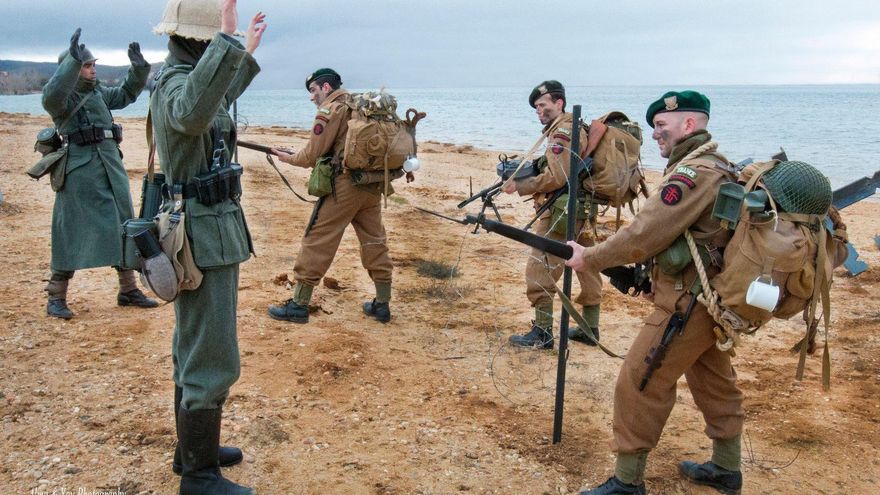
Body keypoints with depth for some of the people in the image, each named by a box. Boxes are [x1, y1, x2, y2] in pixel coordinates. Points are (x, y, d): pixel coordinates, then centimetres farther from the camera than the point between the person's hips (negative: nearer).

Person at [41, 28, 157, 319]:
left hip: (112, 169, 7)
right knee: (72, 234, -3)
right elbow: (52, 96, -30)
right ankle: (56, 298, 8)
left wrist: (139, 68, 11)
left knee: (122, 228, 11)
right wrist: (73, 60, -36)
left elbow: (127, 93, 27)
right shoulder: (62, 98, -7)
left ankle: (128, 290, 22)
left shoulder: (98, 93, 15)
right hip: (80, 172, -7)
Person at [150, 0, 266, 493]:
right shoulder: (175, 82, -19)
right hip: (205, 237, -11)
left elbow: (214, 102, 36)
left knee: (194, 349, 19)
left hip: (205, 232, 11)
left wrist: (246, 56, 41)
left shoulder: (182, 75, 12)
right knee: (213, 363, -4)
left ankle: (194, 447, 33)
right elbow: (193, 114, -45)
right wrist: (227, 43, -50)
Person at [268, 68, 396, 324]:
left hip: (344, 185, -7)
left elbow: (312, 155, -6)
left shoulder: (331, 110, -6)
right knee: (375, 242, 12)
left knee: (316, 242, 1)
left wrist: (289, 158, 11)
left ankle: (299, 305, 6)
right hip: (373, 186, 7)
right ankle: (382, 304, 17)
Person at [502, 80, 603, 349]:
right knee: (587, 268, 14)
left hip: (562, 213, -10)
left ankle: (542, 333, 0)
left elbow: (556, 177, -22)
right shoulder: (577, 127, 16)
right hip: (583, 211, 10)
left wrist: (520, 186, -14)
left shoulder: (563, 131, -14)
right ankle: (590, 328, 24)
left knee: (539, 272, -4)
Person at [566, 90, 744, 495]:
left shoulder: (694, 173, -19)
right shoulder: (717, 166, 12)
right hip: (714, 297, 10)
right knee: (714, 382, 21)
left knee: (639, 385, -3)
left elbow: (642, 236, -22)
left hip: (688, 303, -10)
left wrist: (590, 259, -10)